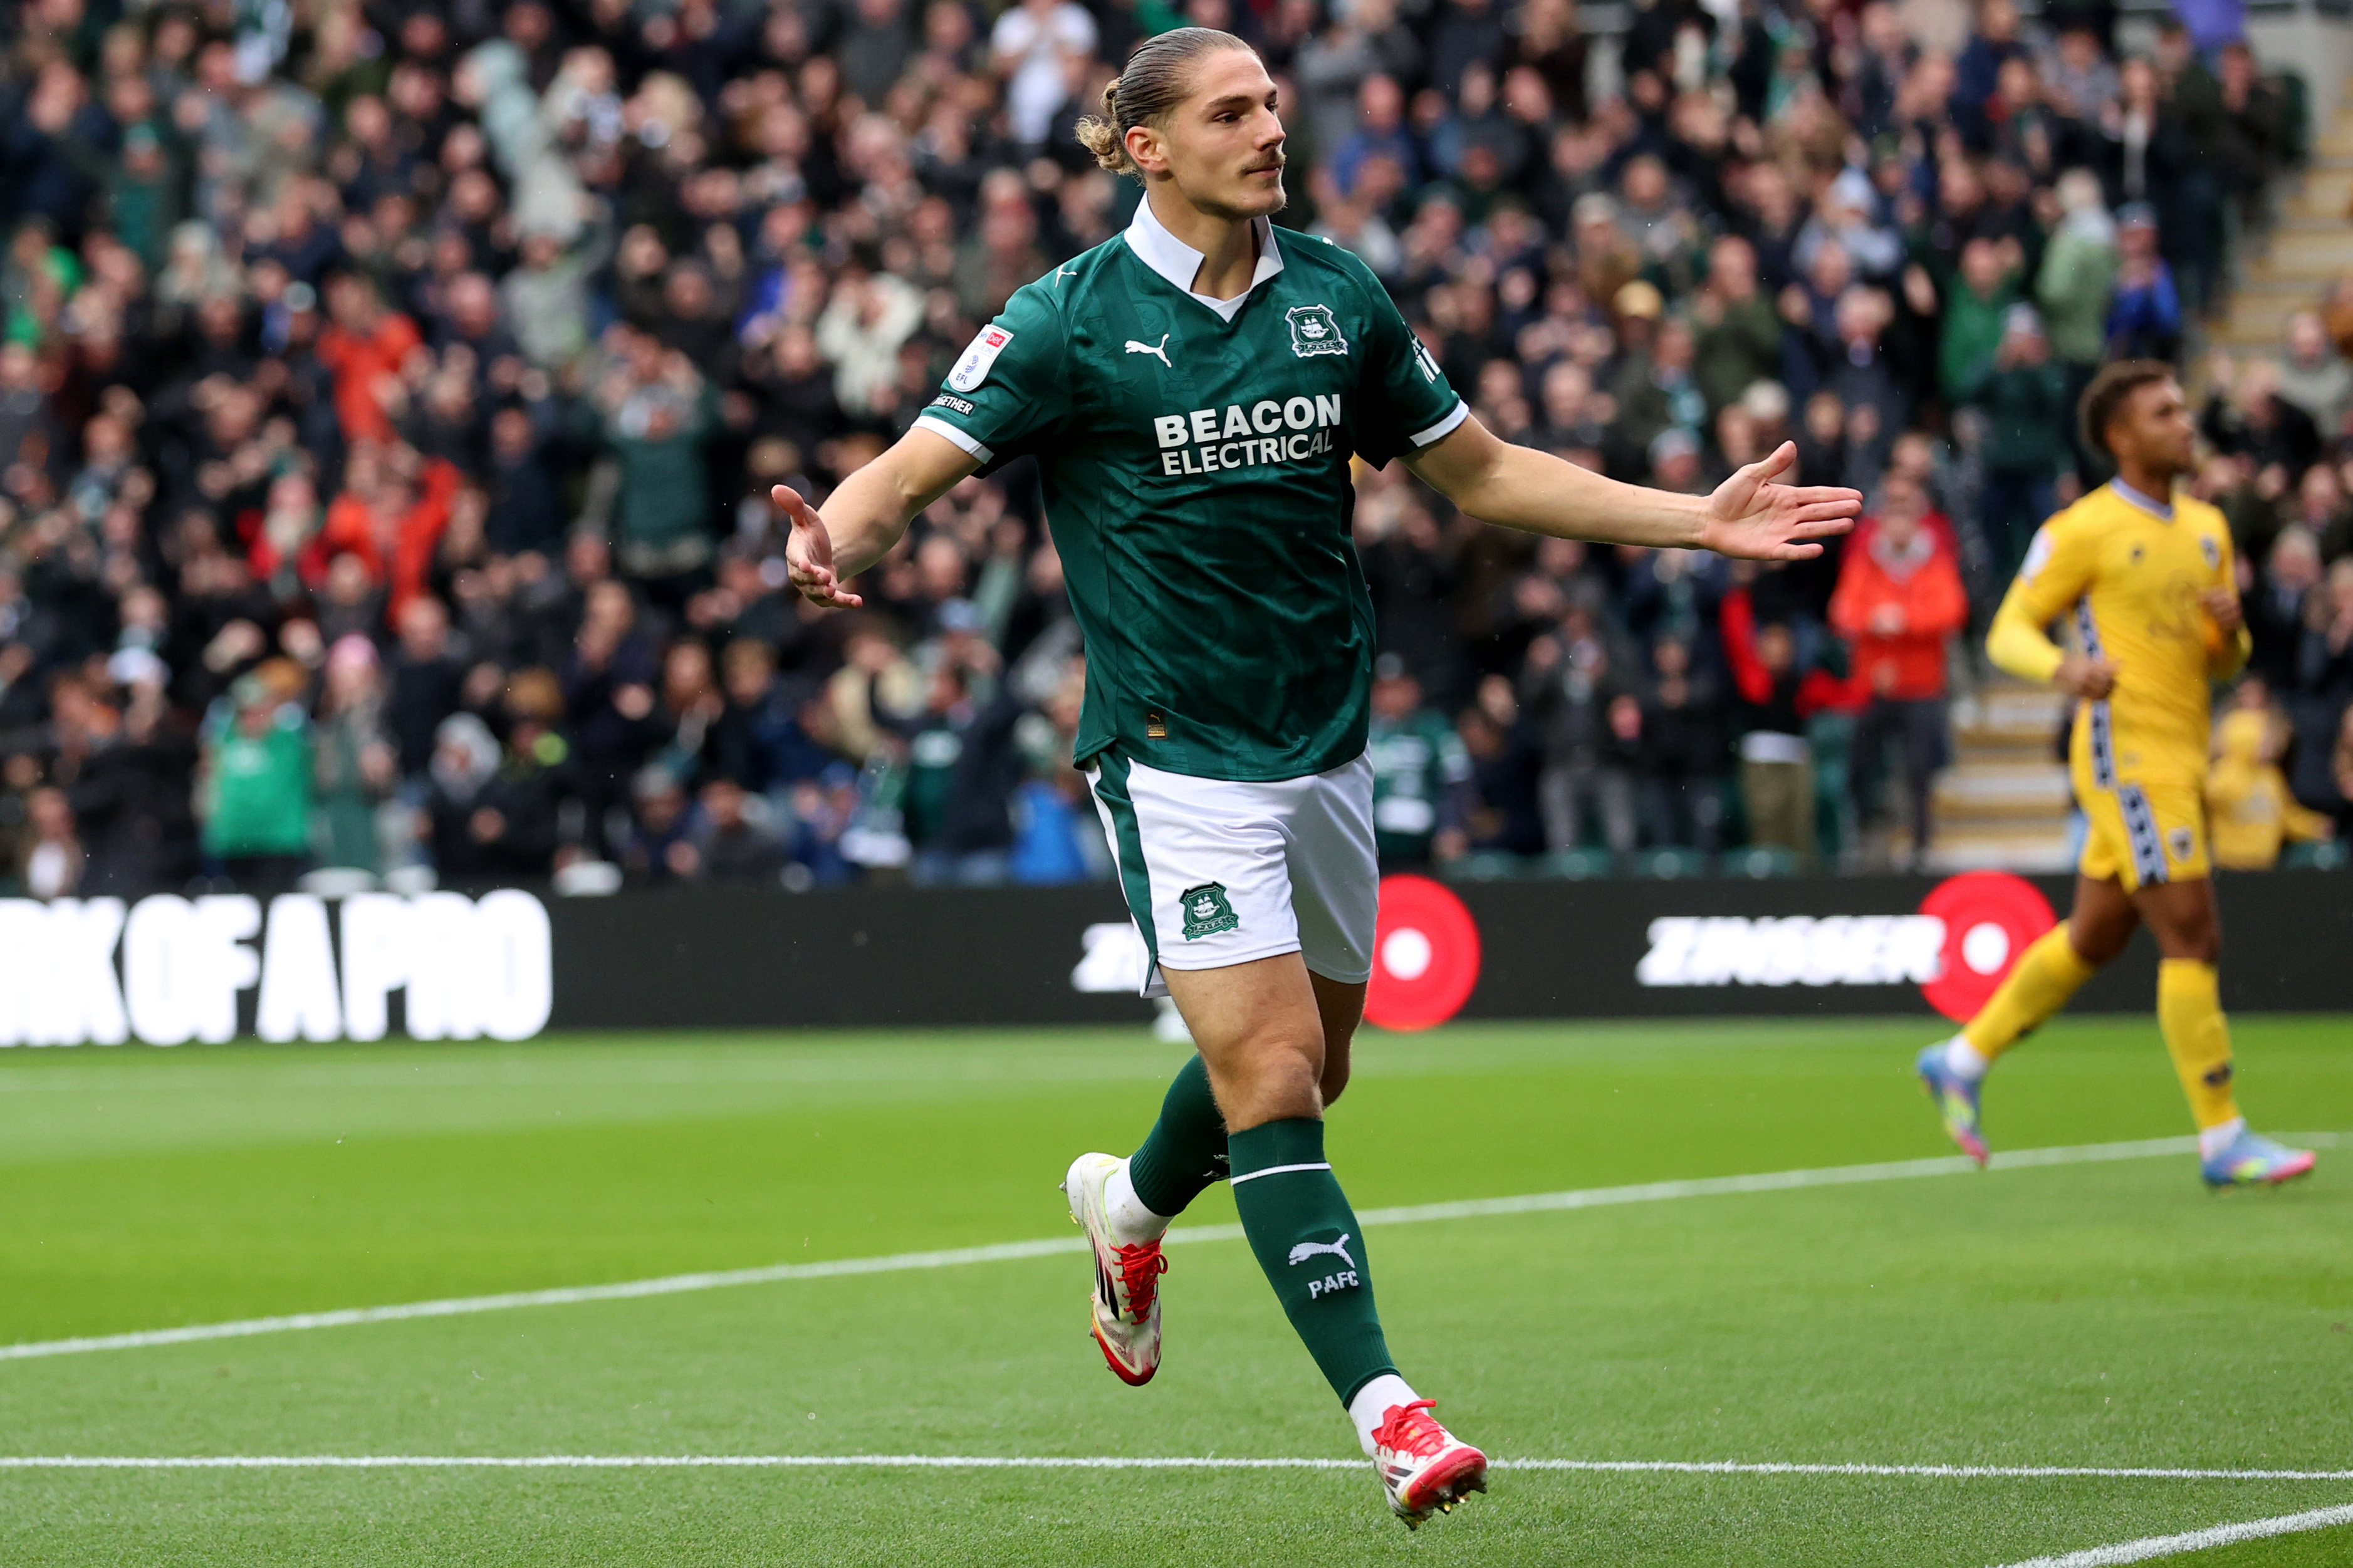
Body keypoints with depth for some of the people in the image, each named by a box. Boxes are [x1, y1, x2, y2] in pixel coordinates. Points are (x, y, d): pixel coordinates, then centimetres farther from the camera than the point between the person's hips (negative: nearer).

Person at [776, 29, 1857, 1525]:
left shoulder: (1337, 295, 3)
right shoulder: (1072, 319, -9)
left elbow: (1483, 469, 12)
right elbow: (910, 471, -13)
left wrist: (1697, 518, 6)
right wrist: (839, 538, -37)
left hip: (1325, 744, 5)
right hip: (1178, 755, -5)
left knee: (1308, 1067, 18)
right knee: (1271, 1075, -15)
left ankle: (1129, 1206, 49)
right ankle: (1389, 1412, -16)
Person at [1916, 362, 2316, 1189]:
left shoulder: (2206, 527, 14)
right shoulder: (2083, 530, -8)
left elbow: (2224, 662, 20)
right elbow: (2009, 630, -6)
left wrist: (2229, 629, -5)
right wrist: (2065, 667, -27)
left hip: (2179, 764, 8)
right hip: (2127, 758, -8)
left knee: (2093, 938, 15)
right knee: (2192, 940, -11)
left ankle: (1960, 1063, 29)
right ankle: (2223, 1142, -8)